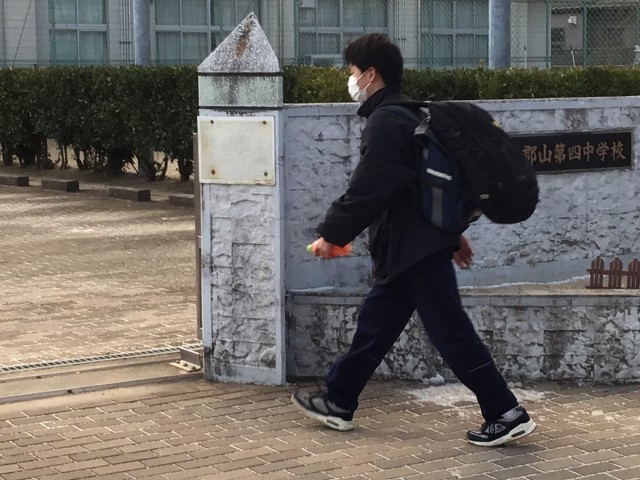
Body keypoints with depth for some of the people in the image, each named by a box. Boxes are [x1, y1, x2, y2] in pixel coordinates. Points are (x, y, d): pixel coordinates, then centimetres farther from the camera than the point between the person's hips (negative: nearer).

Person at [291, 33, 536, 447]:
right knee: (375, 323, 16)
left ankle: (507, 414, -3)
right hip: (412, 244, 11)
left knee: (450, 331, -7)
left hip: (416, 248, -11)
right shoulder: (404, 115, 17)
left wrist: (332, 234, -13)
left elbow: (367, 190, -22)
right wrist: (453, 230, 27)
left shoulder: (385, 122, -17)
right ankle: (339, 402, 27)